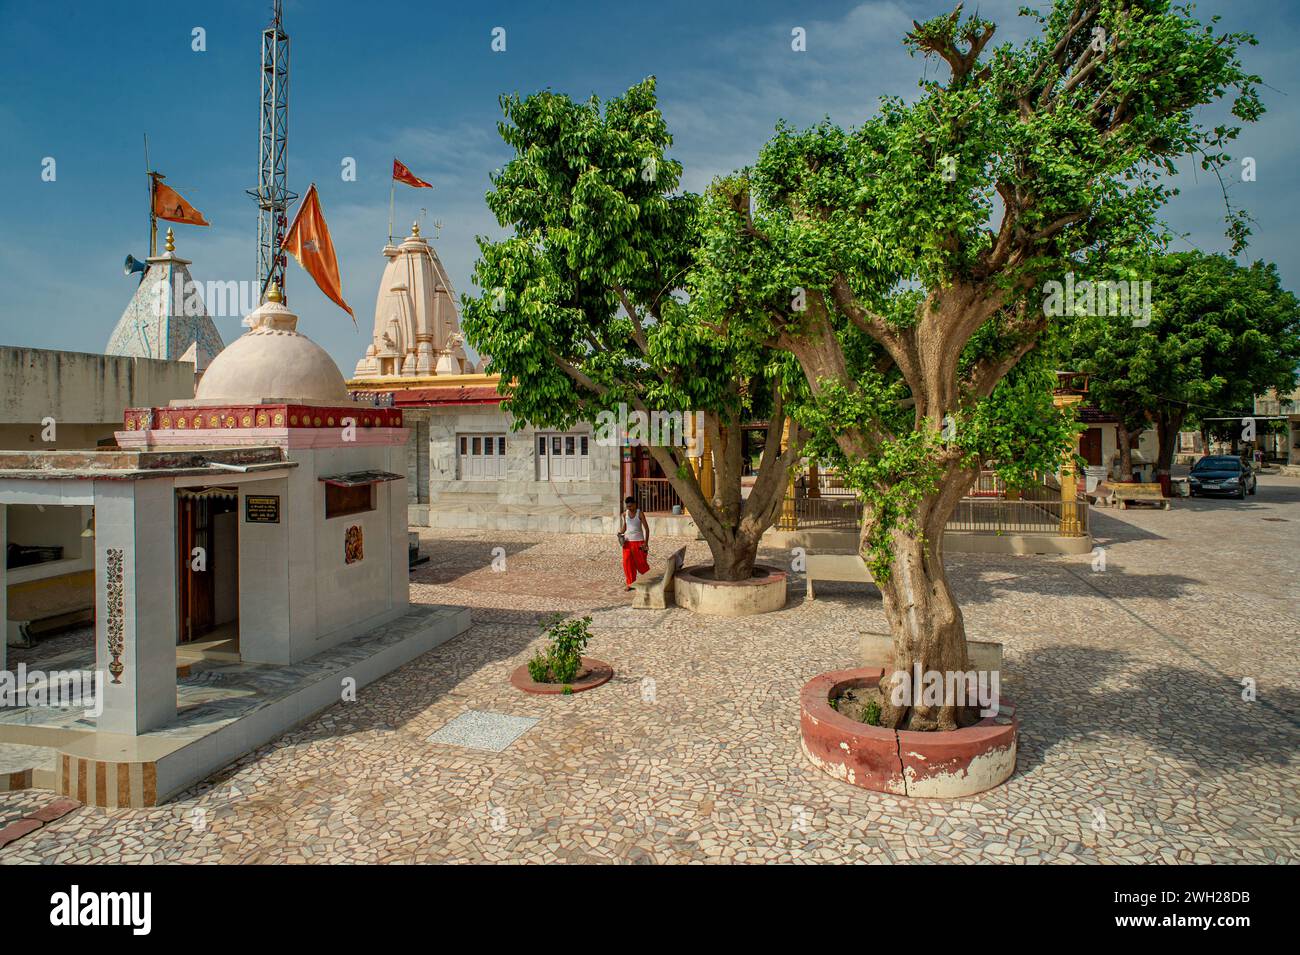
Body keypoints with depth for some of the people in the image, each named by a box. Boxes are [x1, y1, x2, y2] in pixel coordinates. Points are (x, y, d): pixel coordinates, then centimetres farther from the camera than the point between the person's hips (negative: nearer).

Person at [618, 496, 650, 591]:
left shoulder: (640, 513, -8)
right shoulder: (625, 514, 3)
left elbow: (646, 528, -7)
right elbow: (624, 528, 10)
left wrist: (646, 542, -12)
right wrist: (620, 533, -12)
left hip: (639, 541, -4)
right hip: (627, 541, 4)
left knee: (641, 563, -1)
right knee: (627, 563, -1)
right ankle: (630, 584, 7)